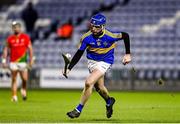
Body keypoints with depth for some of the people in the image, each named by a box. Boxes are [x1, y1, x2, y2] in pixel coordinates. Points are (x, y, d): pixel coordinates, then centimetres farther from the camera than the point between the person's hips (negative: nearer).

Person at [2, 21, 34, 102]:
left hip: (23, 62, 0)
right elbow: (6, 50, 8)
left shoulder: (25, 37, 2)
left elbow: (30, 49, 5)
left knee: (25, 79, -4)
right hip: (13, 62, 0)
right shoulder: (10, 38, 4)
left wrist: (31, 59, -2)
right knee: (14, 79, -2)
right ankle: (14, 96, 1)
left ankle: (23, 89, 26)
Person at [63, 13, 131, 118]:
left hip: (105, 62, -4)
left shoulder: (110, 36, -24)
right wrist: (69, 68, -18)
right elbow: (79, 54, -10)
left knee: (89, 83, -21)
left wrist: (128, 54, -5)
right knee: (99, 87, 17)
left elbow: (125, 36, -7)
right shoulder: (86, 37, -17)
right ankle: (109, 101, 52)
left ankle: (79, 110, -8)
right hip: (92, 61, 4)